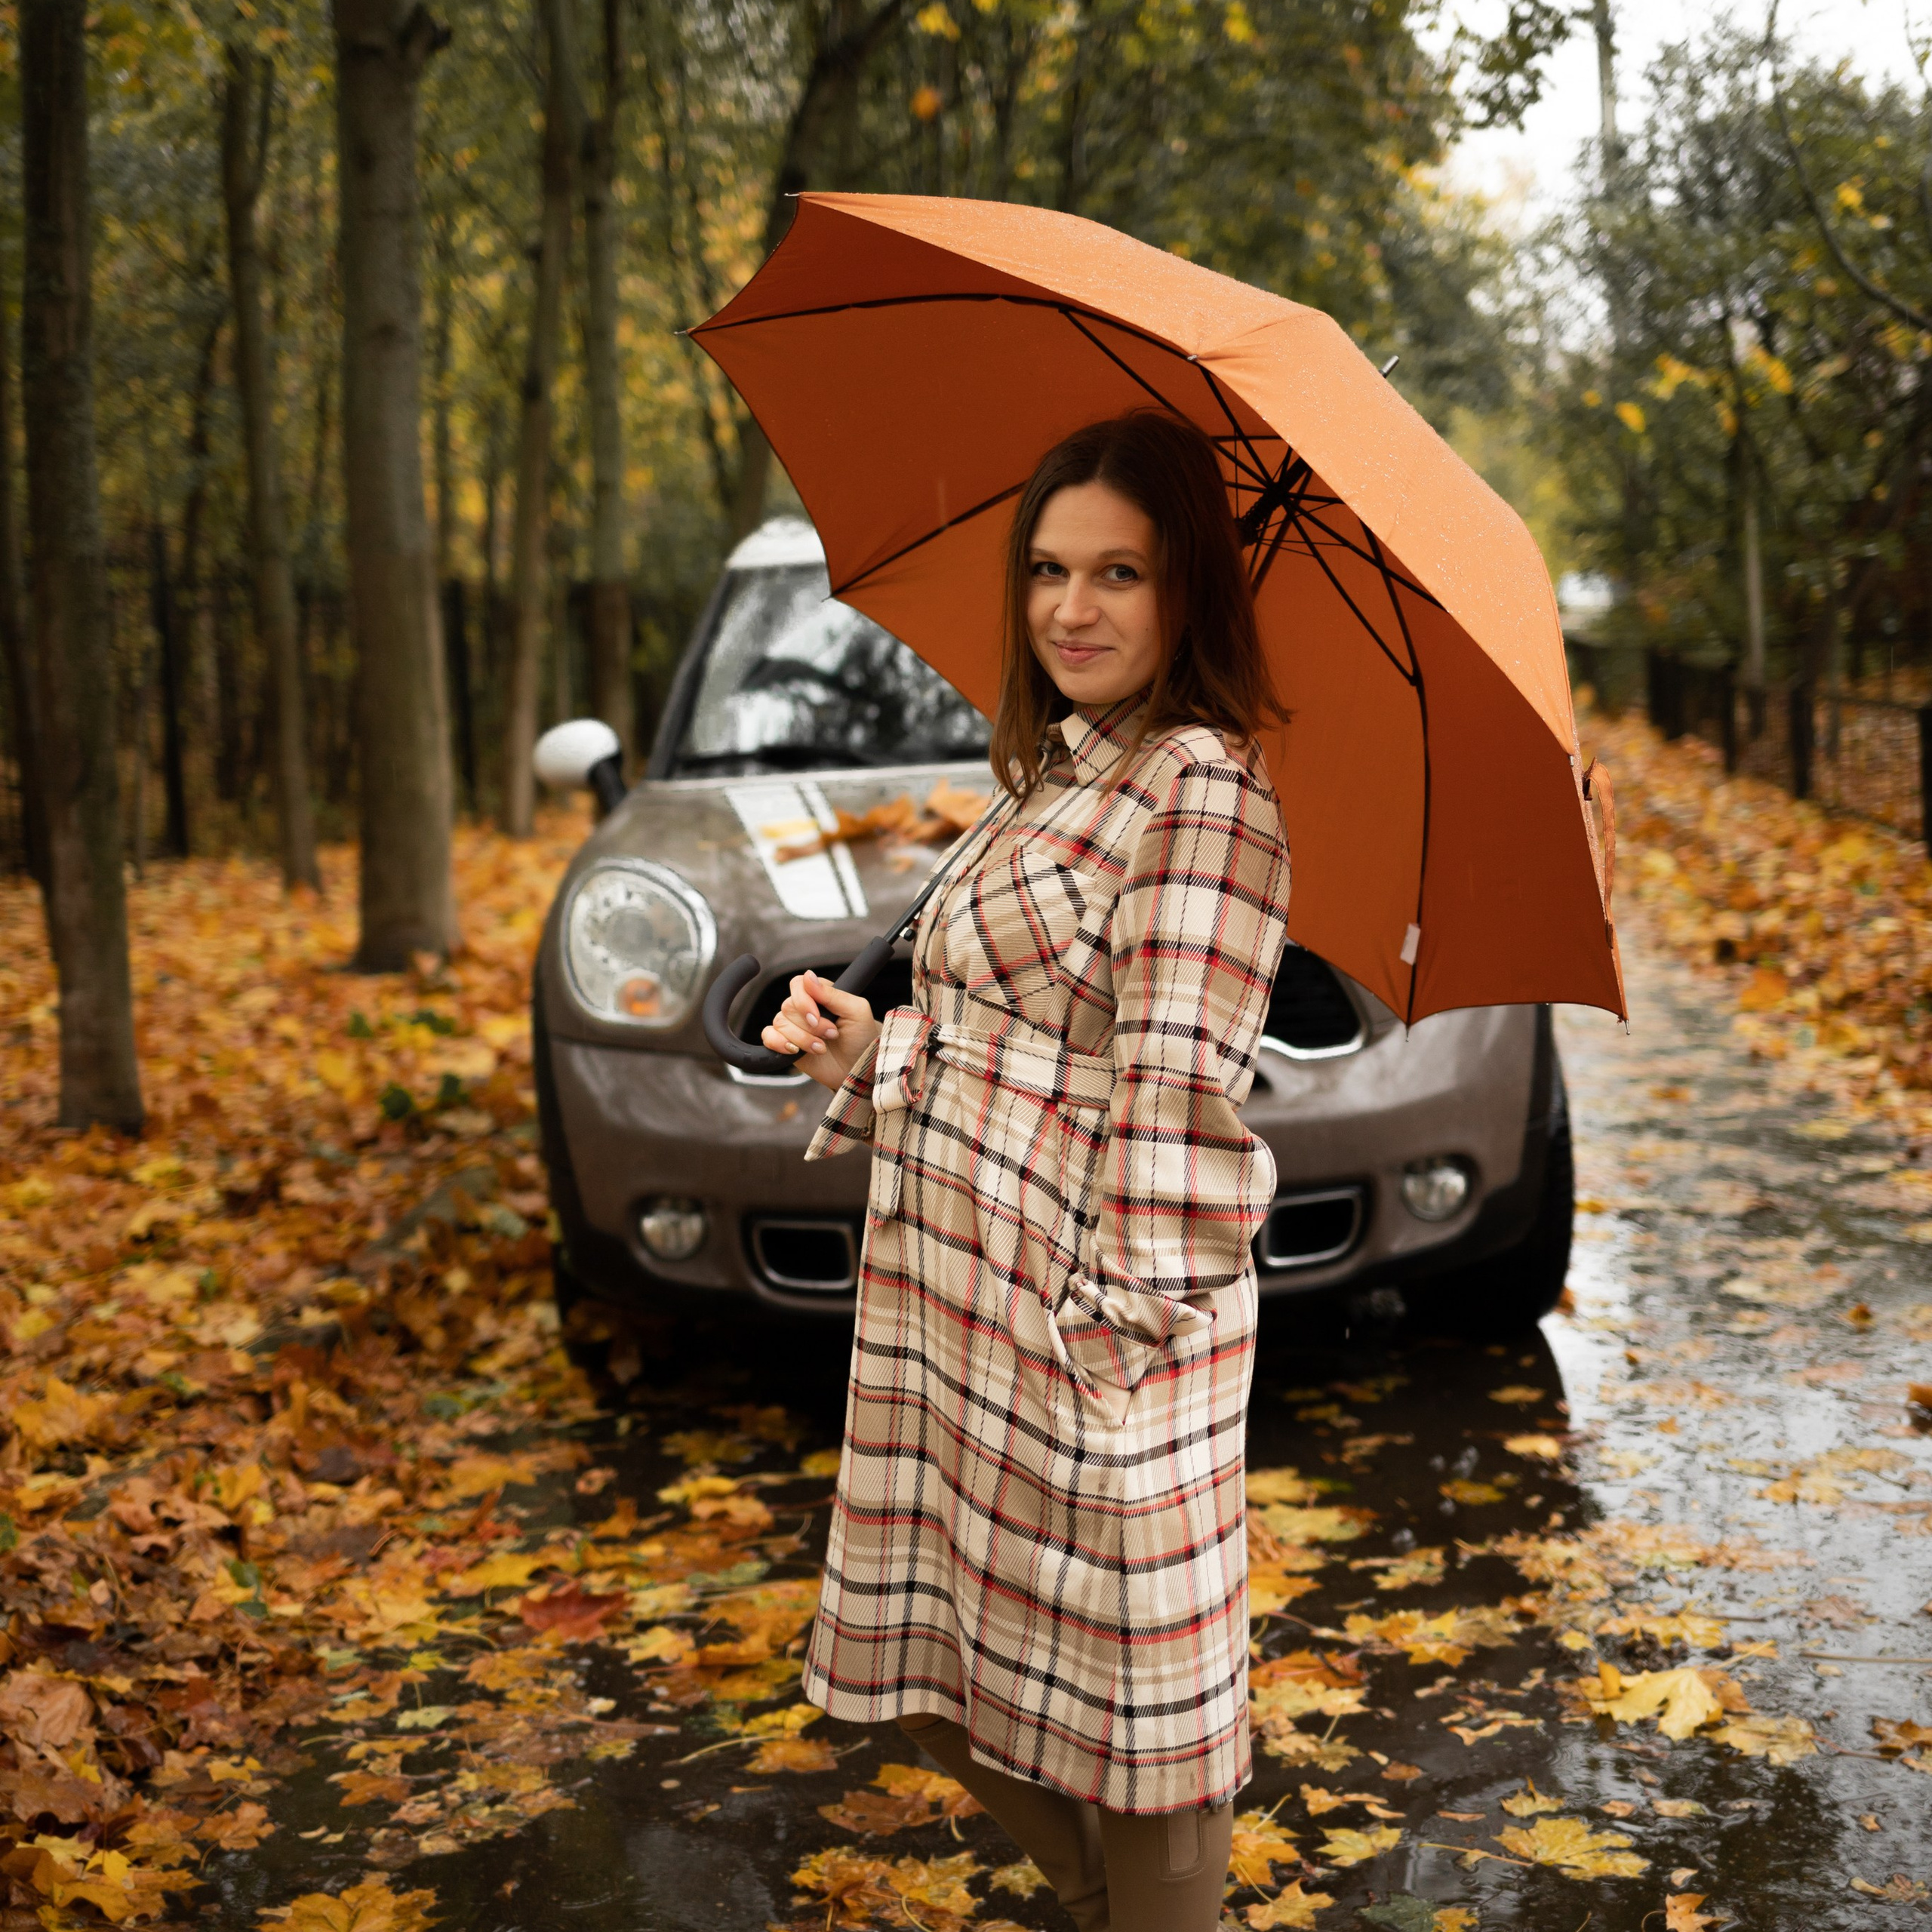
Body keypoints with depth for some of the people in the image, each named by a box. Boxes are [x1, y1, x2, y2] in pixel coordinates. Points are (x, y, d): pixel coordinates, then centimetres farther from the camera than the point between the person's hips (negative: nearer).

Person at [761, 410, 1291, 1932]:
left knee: (1120, 1687, 5)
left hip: (1087, 1313, -9)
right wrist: (865, 1051, 5)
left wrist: (1122, 1325, -21)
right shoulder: (1048, 775, 15)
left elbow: (1175, 1094, -20)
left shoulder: (1202, 789, -14)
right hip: (951, 1296, 10)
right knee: (945, 1662, 18)